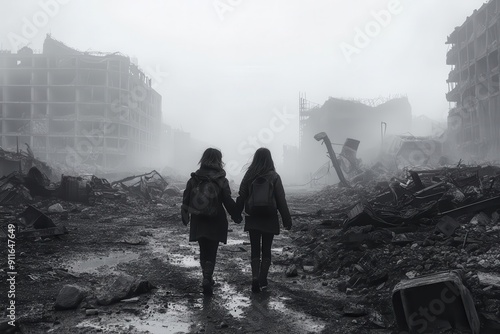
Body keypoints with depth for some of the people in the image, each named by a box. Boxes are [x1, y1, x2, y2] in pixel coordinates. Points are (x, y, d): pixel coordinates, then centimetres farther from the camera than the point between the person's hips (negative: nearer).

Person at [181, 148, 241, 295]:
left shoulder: (194, 179, -1)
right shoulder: (221, 181, -9)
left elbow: (186, 199, 3)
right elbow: (229, 202, -8)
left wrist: (185, 216, 16)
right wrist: (237, 217, 5)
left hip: (198, 222, 3)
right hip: (215, 222, -3)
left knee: (203, 250, 17)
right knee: (211, 251, 4)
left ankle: (207, 278, 26)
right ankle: (207, 279, -10)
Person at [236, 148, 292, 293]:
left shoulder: (249, 175, -4)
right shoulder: (274, 177, -7)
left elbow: (241, 197, -1)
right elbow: (281, 200, -5)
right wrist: (287, 220, 1)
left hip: (252, 219, 1)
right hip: (269, 219, -1)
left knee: (255, 249, 10)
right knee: (266, 250, 11)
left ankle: (255, 276, -7)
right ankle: (263, 281, 13)